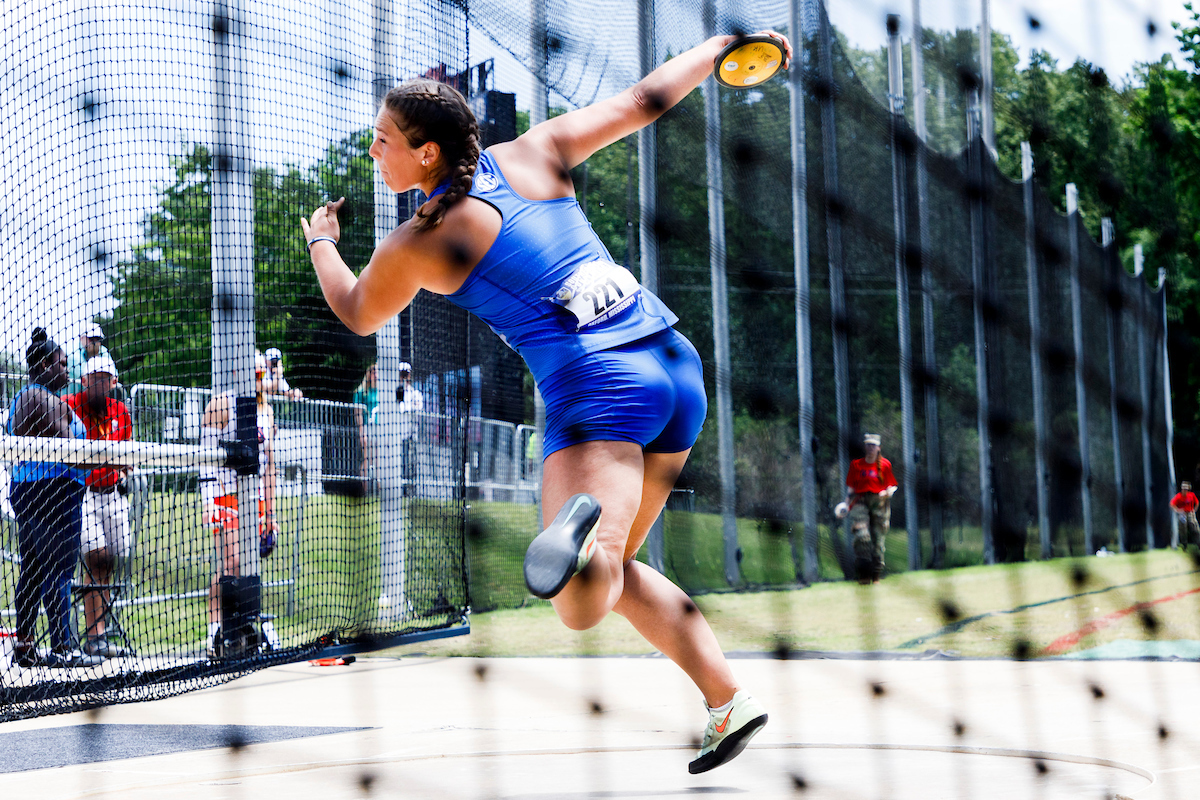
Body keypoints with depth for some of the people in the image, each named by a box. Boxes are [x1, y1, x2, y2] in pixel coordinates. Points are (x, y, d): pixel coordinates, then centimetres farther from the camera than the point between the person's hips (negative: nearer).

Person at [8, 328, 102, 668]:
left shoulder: (19, 399, 18)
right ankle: (62, 648, -8)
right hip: (54, 489, -10)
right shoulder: (50, 401, -12)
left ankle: (24, 645, 13)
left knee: (31, 571, 11)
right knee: (59, 570, -8)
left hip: (22, 487, 10)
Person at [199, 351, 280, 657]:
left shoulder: (266, 410, 17)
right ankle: (215, 632, -12)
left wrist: (270, 511, 19)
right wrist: (209, 500, -17)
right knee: (231, 563, -16)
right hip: (226, 493, -6)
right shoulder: (221, 404, -3)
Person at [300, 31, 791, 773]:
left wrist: (320, 241, 42)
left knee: (582, 607, -18)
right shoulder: (534, 155, 9)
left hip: (597, 387, -7)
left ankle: (583, 523, -53)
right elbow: (642, 102, 18)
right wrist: (724, 45, 34)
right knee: (614, 568, 23)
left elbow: (356, 314, 22)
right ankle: (730, 699, 16)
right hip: (679, 365, 7)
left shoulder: (415, 246, 0)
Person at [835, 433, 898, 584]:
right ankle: (863, 574, -18)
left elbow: (892, 486, 12)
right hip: (860, 502, 0)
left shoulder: (885, 465, 9)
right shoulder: (856, 465, 13)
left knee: (878, 539, -3)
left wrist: (887, 492, -10)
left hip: (879, 502, 0)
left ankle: (876, 576, 4)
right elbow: (851, 488, 14)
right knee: (861, 536, -18)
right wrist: (846, 505, 2)